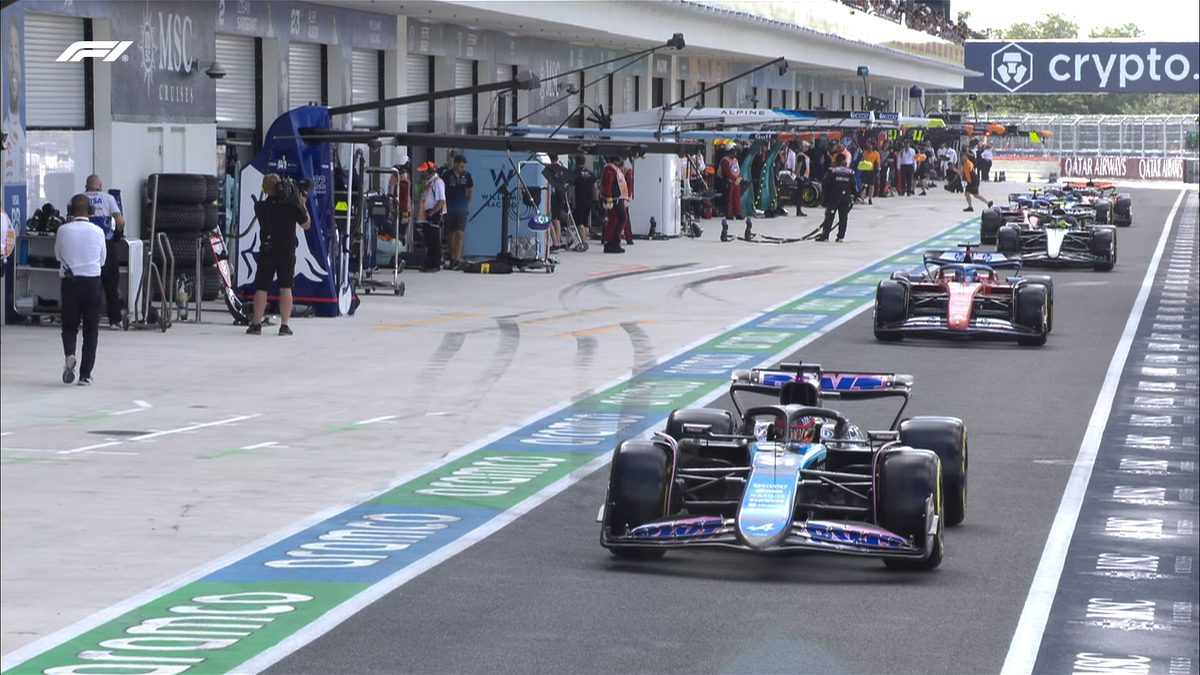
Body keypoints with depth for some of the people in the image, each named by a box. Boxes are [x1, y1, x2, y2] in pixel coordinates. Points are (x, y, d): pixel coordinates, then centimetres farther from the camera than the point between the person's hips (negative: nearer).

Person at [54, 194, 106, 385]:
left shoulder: (64, 230, -6)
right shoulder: (98, 231, -5)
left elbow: (58, 255, 8)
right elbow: (102, 260, 8)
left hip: (70, 281, 0)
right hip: (92, 282, 0)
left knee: (69, 326, 13)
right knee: (91, 330, 7)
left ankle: (69, 355, -18)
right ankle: (85, 374, 5)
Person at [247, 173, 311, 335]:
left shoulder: (261, 207, -5)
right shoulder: (292, 205, -7)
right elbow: (306, 224, 4)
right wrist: (303, 204, 12)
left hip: (267, 251, 0)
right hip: (287, 252, 0)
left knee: (261, 288, 6)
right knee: (286, 287, 4)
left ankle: (256, 324, 6)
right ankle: (284, 325, 0)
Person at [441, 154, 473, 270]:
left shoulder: (467, 175, 2)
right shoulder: (447, 175, -6)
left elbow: (471, 191, 16)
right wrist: (443, 205, 1)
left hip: (462, 210, 0)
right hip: (449, 210, 0)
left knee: (459, 234, -11)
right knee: (451, 235, 7)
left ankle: (458, 259, -17)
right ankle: (452, 258, 18)